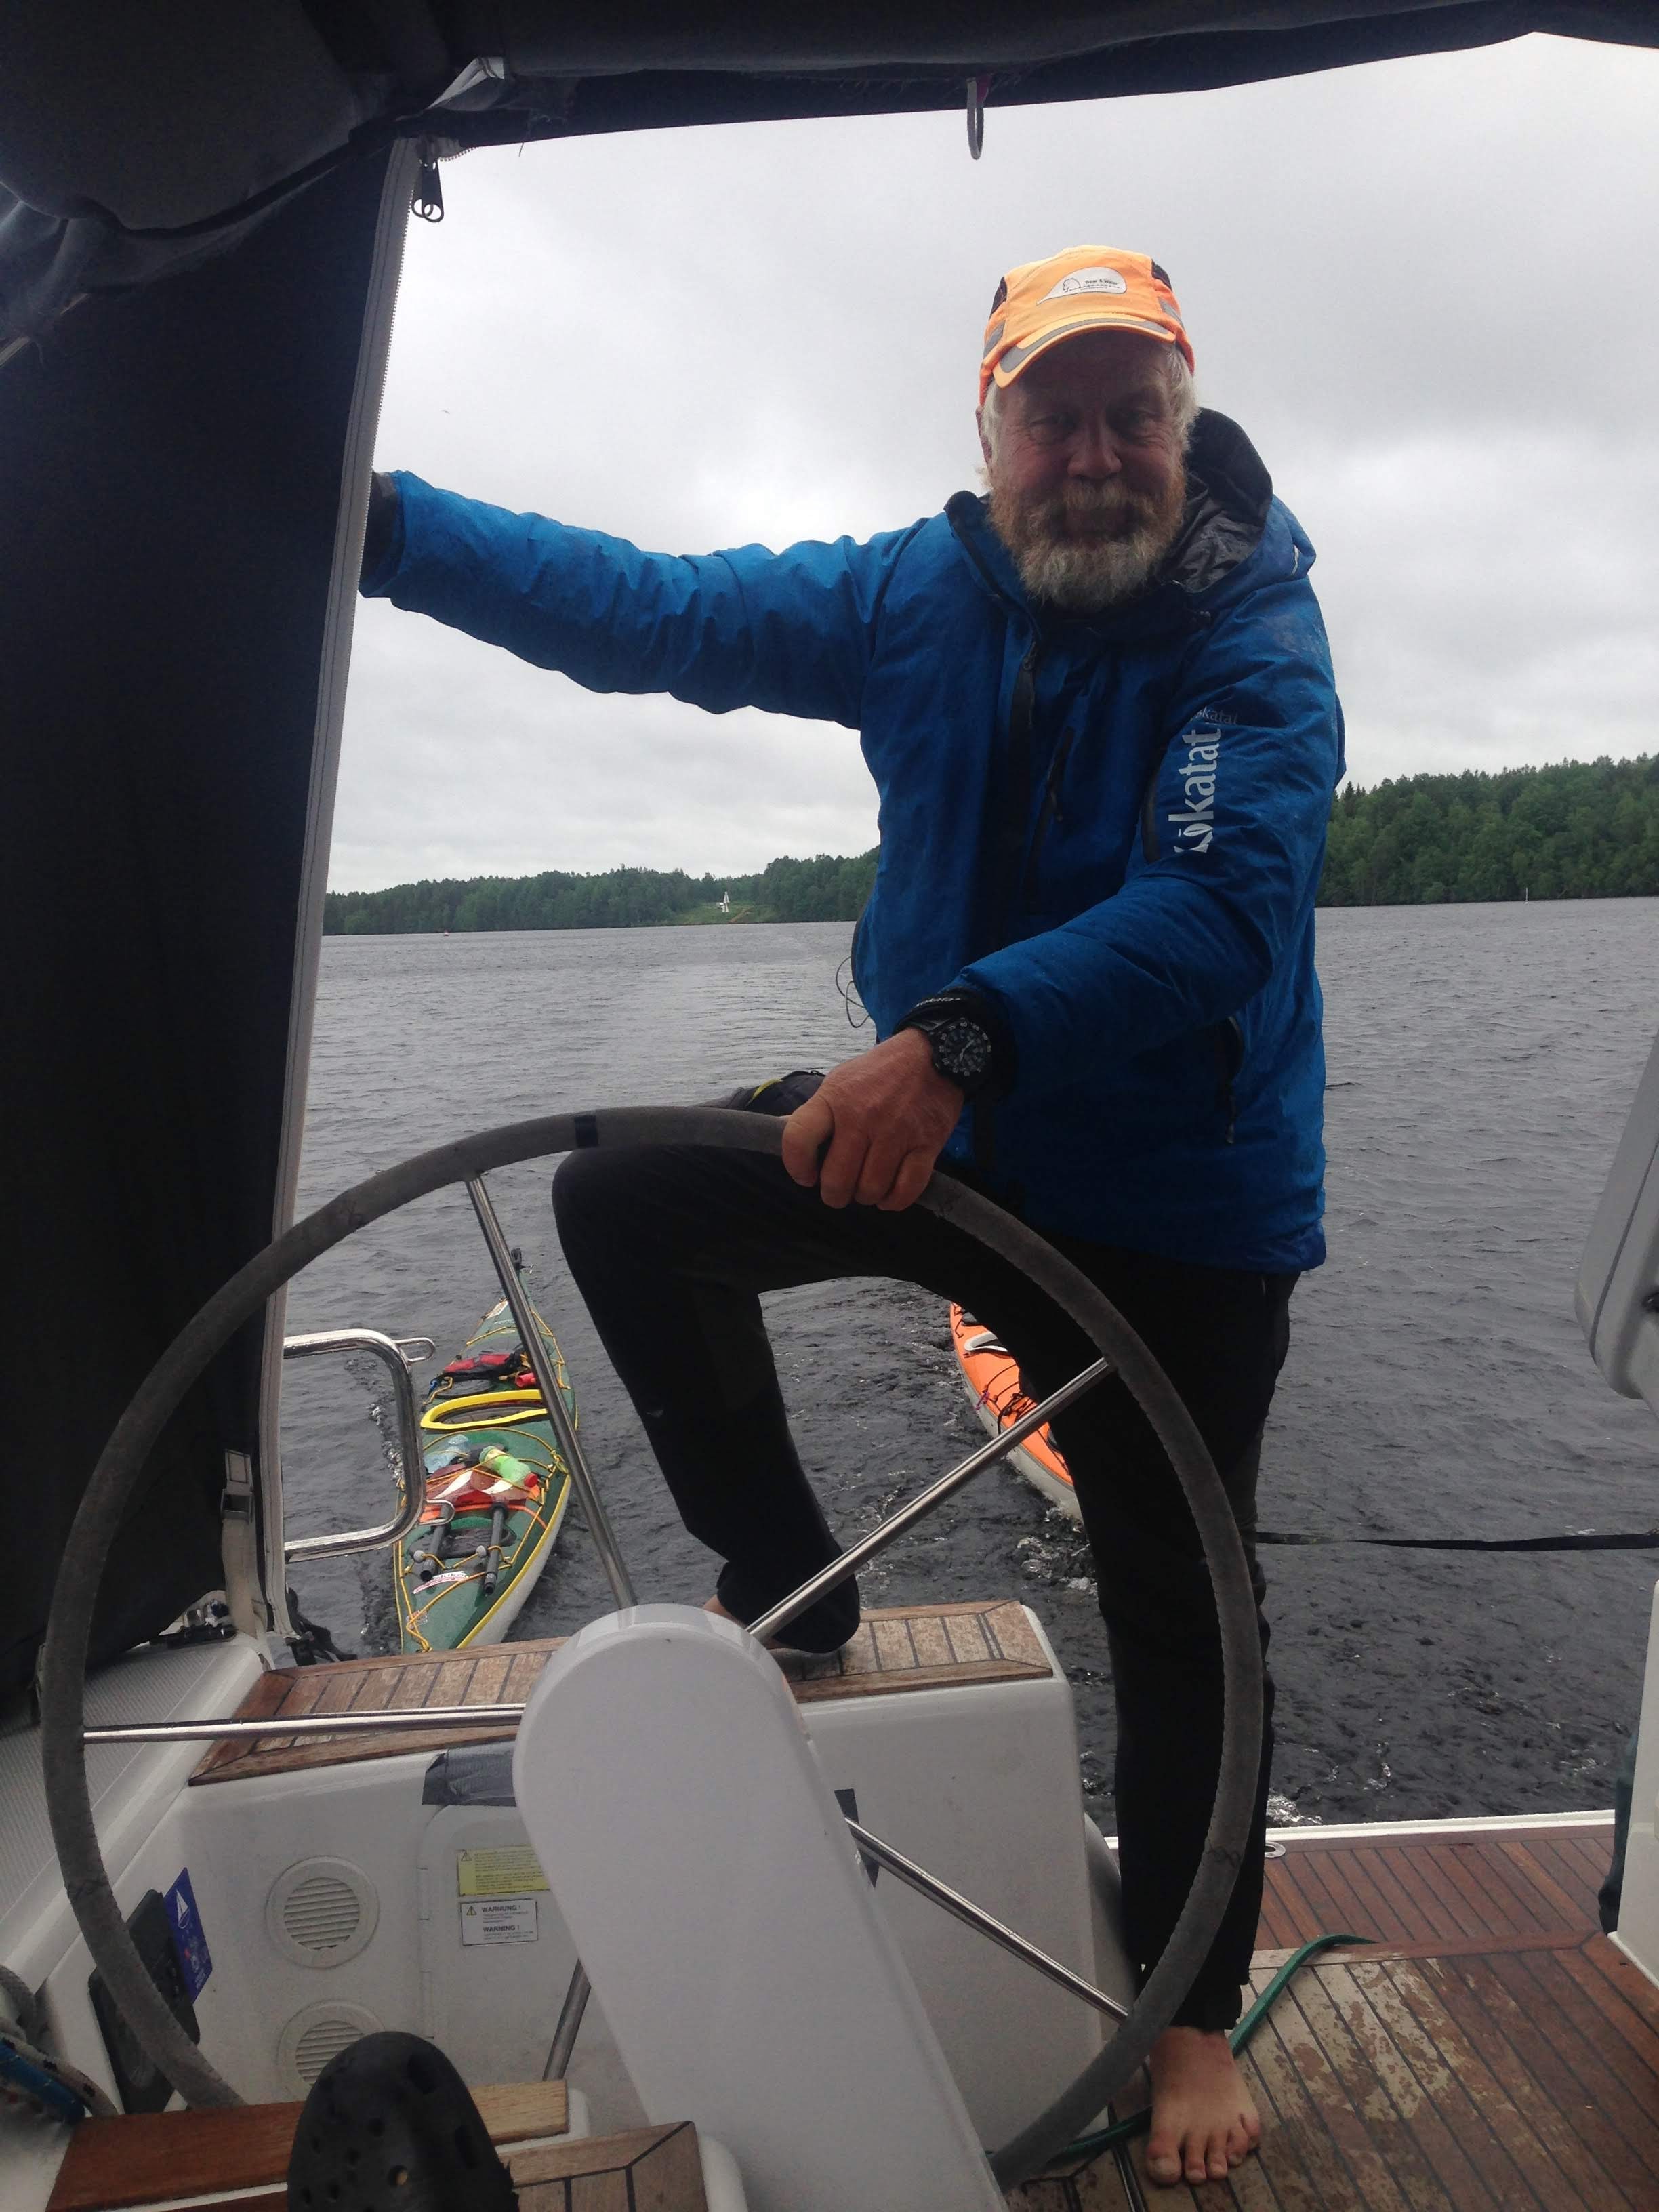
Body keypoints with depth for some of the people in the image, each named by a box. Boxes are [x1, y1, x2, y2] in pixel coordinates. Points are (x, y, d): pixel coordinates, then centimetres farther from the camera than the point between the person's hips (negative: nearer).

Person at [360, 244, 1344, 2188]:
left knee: (1175, 1616, 6)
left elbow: (1220, 907, -31)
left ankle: (1191, 2012, 34)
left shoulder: (1257, 639, -14)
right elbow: (652, 612, -1)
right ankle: (787, 1589, 9)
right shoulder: (921, 595, -2)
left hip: (1176, 1212, -3)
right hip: (940, 1123, 4)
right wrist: (375, 521, -6)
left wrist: (957, 1036, -45)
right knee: (622, 1200, -9)